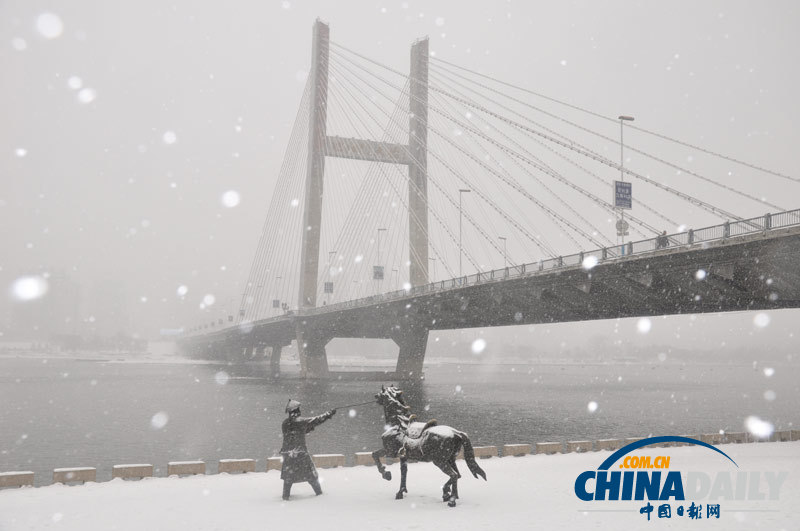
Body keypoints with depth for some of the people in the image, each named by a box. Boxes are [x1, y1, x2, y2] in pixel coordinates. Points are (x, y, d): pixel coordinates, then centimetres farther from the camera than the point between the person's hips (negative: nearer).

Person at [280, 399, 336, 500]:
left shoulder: (285, 424, 7)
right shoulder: (301, 421, -9)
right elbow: (317, 420, -3)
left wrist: (308, 428, 20)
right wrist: (329, 413, 8)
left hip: (287, 453, 4)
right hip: (301, 453, -4)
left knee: (288, 476, 16)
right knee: (310, 474, 11)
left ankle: (285, 495, 13)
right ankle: (319, 492, 20)